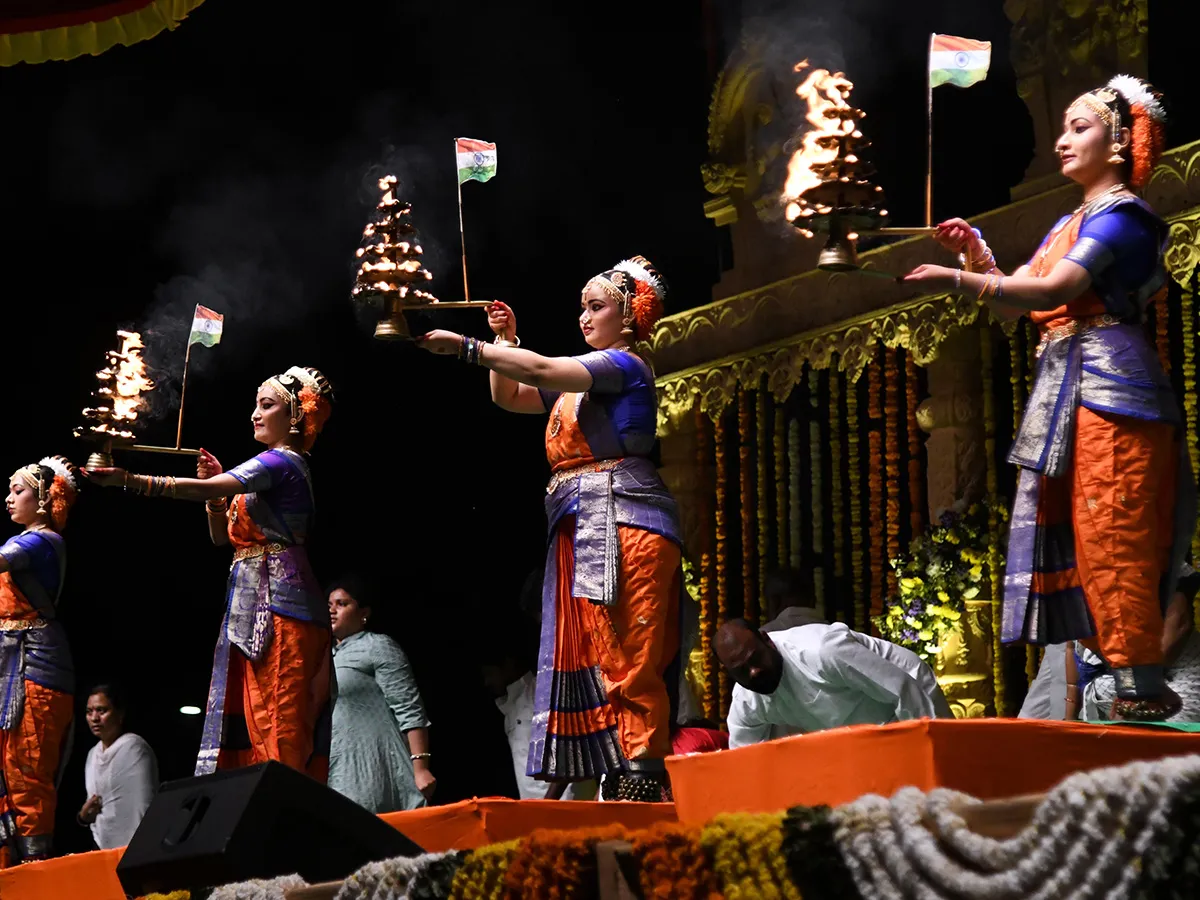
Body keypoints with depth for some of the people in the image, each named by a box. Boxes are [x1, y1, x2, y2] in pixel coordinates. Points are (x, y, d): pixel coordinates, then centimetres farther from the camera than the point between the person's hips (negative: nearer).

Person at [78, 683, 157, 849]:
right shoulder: (93, 754, 14)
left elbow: (144, 807, -14)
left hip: (132, 849, -7)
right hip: (105, 851, 7)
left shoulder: (133, 747, -8)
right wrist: (84, 816, 0)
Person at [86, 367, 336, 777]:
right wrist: (215, 487, 6)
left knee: (276, 723, -13)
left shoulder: (282, 462, -8)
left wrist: (126, 480, -23)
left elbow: (202, 490, -20)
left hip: (275, 603, -10)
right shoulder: (274, 465, 23)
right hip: (252, 607, 10)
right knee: (248, 724, 3)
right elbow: (222, 535, 22)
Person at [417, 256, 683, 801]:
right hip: (580, 531, 9)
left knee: (628, 656, -13)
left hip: (624, 525, -9)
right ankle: (620, 784, 2)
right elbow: (509, 397, 28)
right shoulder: (581, 379, 23)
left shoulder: (625, 365, -4)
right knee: (592, 659, 3)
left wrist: (464, 346, -13)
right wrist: (505, 340, 14)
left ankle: (644, 778, -15)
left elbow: (541, 371, -16)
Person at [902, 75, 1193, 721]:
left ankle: (1141, 684, -11)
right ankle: (1118, 669, 6)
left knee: (1111, 532, -12)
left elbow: (1057, 289, -20)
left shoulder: (1123, 214, -7)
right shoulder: (1069, 225, 23)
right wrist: (977, 254, 0)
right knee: (1073, 533, 5)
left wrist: (958, 281, -22)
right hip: (1065, 388, 10)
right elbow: (1014, 301, 18)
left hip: (1110, 384, -10)